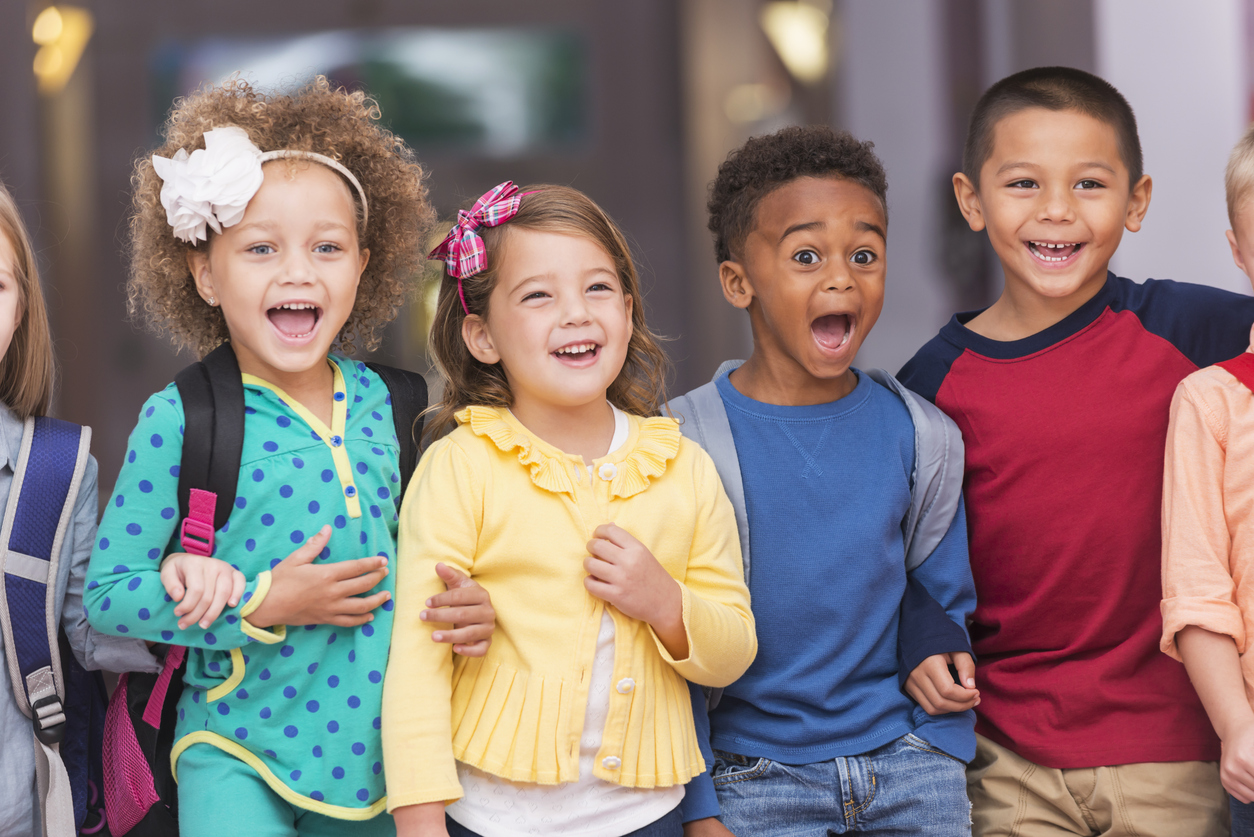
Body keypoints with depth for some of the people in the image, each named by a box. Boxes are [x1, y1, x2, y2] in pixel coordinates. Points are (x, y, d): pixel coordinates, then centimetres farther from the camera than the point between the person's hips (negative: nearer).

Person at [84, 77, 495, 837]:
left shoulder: (372, 397, 4)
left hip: (374, 747, 5)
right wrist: (261, 607, -16)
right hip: (239, 754, -4)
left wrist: (451, 603, -3)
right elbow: (106, 593, -8)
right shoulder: (179, 421, -11)